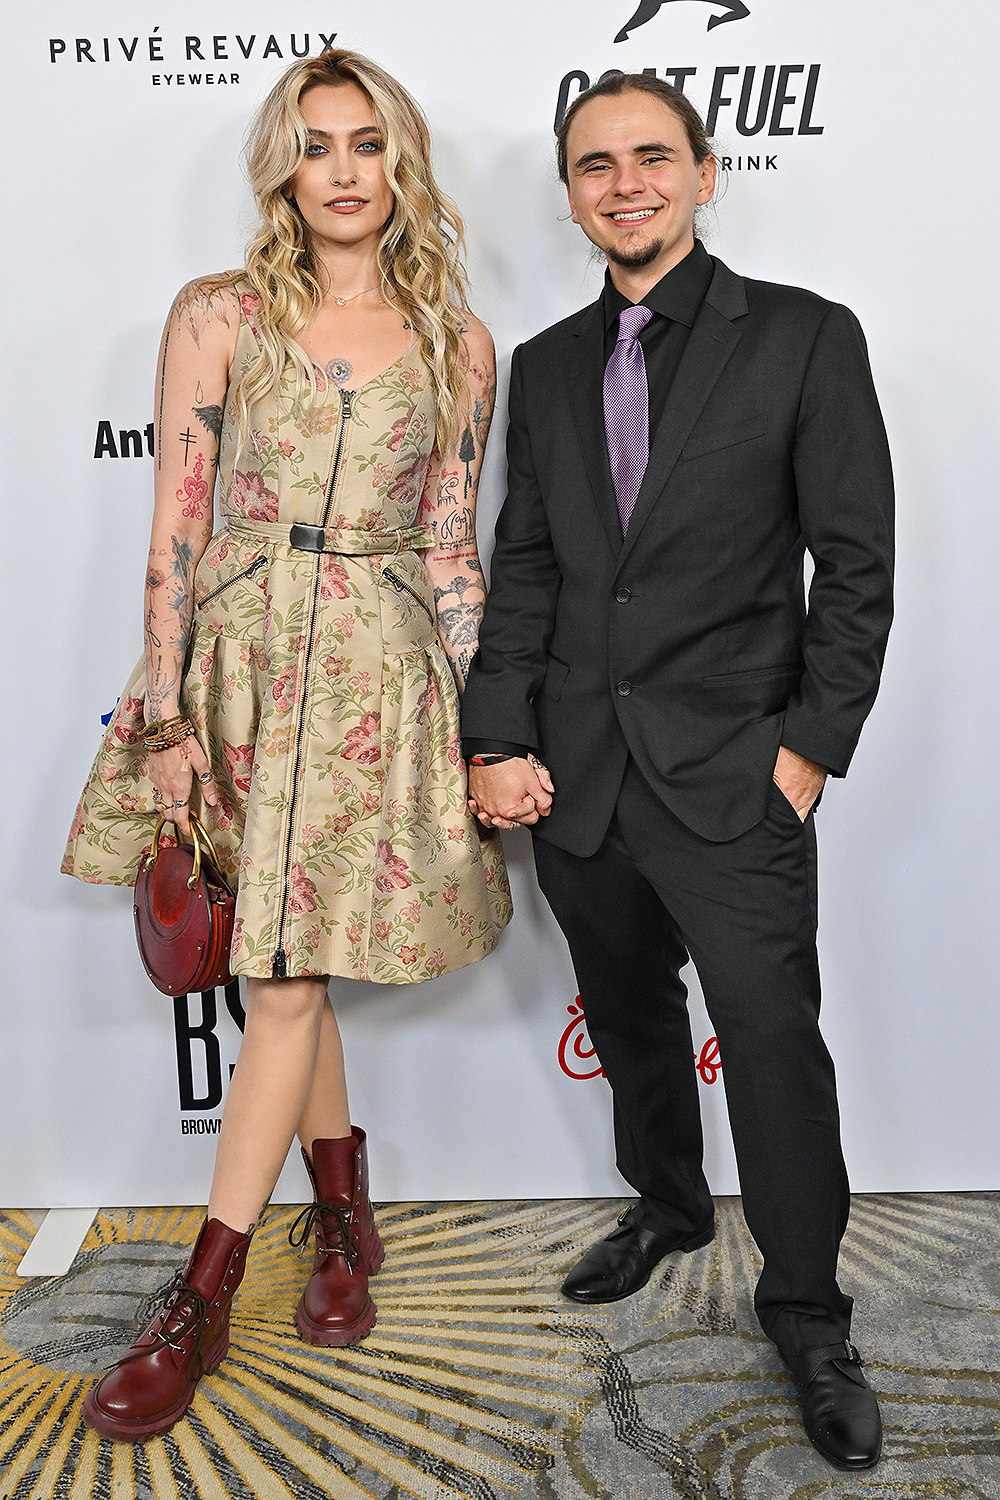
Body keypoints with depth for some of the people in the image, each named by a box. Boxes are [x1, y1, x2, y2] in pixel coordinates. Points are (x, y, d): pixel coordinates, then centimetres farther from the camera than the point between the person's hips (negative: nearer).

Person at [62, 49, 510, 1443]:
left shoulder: (456, 347, 6)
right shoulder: (220, 315, 2)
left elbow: (452, 548, 8)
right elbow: (177, 520, -2)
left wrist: (481, 725, 4)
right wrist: (169, 713, -9)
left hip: (381, 663, -1)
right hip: (238, 649, 1)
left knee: (287, 975, -1)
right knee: (285, 969, 11)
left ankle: (203, 1300, 10)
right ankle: (347, 1222, 32)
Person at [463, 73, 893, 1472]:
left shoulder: (805, 336, -1)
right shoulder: (547, 363, 11)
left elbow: (857, 566, -4)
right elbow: (523, 567, 9)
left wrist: (810, 748, -9)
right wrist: (496, 741, -1)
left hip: (729, 778, -4)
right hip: (576, 777, 5)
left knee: (774, 1039, -2)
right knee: (629, 1017, 19)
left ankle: (806, 1312, 19)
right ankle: (667, 1206, 44)